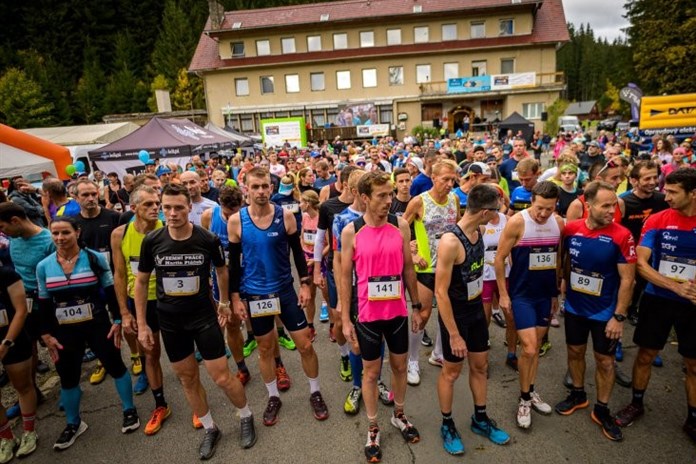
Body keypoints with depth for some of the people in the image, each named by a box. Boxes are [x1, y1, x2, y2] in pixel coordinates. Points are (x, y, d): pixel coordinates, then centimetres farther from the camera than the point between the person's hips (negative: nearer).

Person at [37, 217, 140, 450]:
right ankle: (73, 424, 34)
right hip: (64, 331, 3)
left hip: (97, 325, -2)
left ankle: (129, 410, 28)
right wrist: (46, 334, 2)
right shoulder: (43, 267, -2)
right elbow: (44, 304, 5)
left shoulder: (95, 259, -10)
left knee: (115, 367, 7)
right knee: (68, 377, 13)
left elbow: (111, 292, -5)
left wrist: (117, 320, -8)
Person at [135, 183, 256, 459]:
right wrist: (141, 324, 1)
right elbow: (141, 282, 2)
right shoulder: (152, 241, -11)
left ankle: (246, 417, 29)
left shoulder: (208, 240, -15)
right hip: (169, 321, 3)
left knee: (222, 378, 1)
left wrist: (224, 302, 14)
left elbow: (221, 270, 5)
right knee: (188, 379, 13)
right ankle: (210, 429, 34)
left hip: (204, 316, -2)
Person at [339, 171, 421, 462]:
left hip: (397, 311, 3)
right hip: (367, 314, -2)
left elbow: (408, 269, 5)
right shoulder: (351, 232, -10)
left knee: (400, 365, 19)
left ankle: (399, 415, 44)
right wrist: (345, 319, -4)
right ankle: (373, 428, 32)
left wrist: (416, 306, 8)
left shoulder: (401, 226, -4)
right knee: (371, 371, 12)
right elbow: (345, 277, -5)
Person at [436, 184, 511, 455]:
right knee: (451, 372, 10)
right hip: (455, 315, -7)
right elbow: (441, 292, -25)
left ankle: (480, 419, 40)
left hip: (477, 310, 7)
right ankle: (447, 425, 32)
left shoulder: (479, 231, -3)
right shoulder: (450, 241, -29)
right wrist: (454, 334, -21)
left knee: (480, 366, 19)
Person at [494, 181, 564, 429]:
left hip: (546, 294, 5)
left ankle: (531, 391, 34)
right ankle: (524, 399, 13)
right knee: (528, 348, -8)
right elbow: (499, 259, -11)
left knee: (536, 346, 16)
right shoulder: (517, 222, -17)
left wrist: (556, 292, 13)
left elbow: (558, 258, 11)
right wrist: (503, 294, -10)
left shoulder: (559, 223, -1)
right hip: (521, 295, -5)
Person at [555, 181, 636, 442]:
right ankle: (578, 394, 39)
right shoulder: (571, 230, -9)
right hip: (574, 307, 3)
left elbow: (627, 279, -15)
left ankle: (602, 410, 28)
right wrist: (566, 288, 9)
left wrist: (619, 316, -15)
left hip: (605, 311, -3)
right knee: (575, 351, 17)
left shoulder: (621, 236, -19)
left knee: (605, 360, 10)